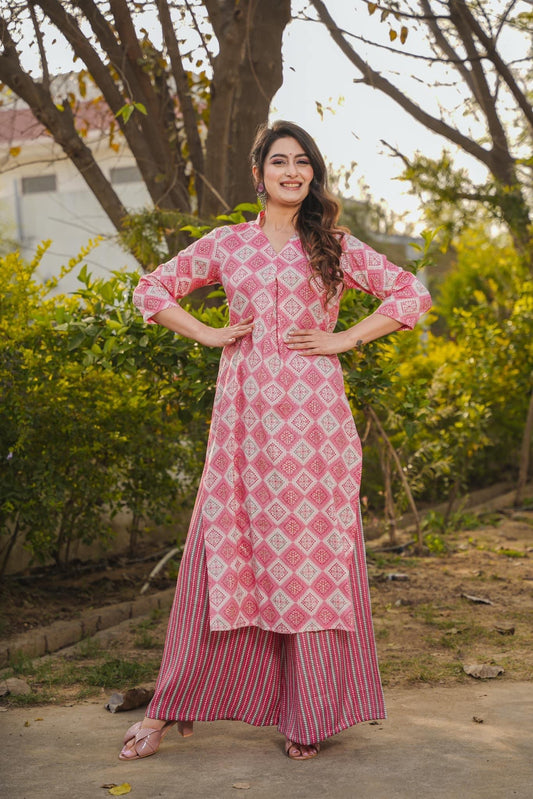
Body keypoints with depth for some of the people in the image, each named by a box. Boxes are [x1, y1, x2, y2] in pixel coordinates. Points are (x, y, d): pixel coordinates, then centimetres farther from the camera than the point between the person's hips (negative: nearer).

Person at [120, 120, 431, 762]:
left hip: (313, 413, -1)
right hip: (245, 411, 1)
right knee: (223, 551, 1)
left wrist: (346, 338, -1)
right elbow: (152, 289, 17)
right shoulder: (226, 244, 11)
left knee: (314, 548, 1)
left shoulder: (334, 246, 8)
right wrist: (207, 334, 5)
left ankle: (310, 711, 13)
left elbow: (412, 294, 8)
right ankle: (171, 708, 12)